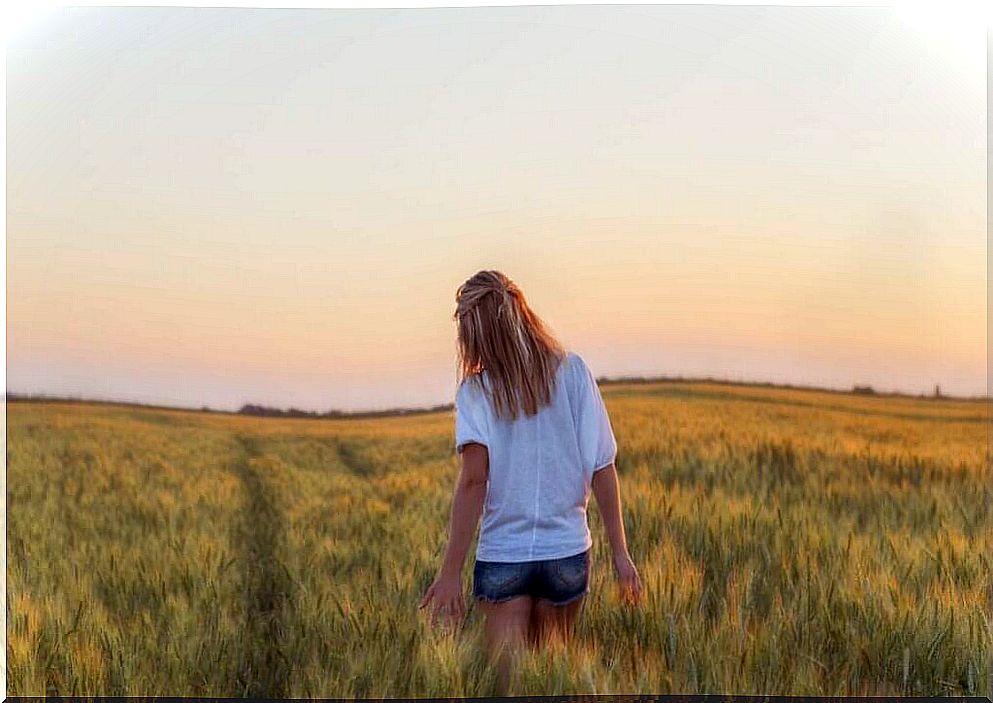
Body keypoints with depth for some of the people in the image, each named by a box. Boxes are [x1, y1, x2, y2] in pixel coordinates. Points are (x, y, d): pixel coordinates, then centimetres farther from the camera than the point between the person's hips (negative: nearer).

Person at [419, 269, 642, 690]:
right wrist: (620, 553, 3)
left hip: (503, 556, -2)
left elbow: (474, 479, -15)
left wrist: (450, 572, -16)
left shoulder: (476, 390, -5)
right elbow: (602, 469, -2)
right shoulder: (572, 371, 0)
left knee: (507, 679, 1)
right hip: (567, 550, 2)